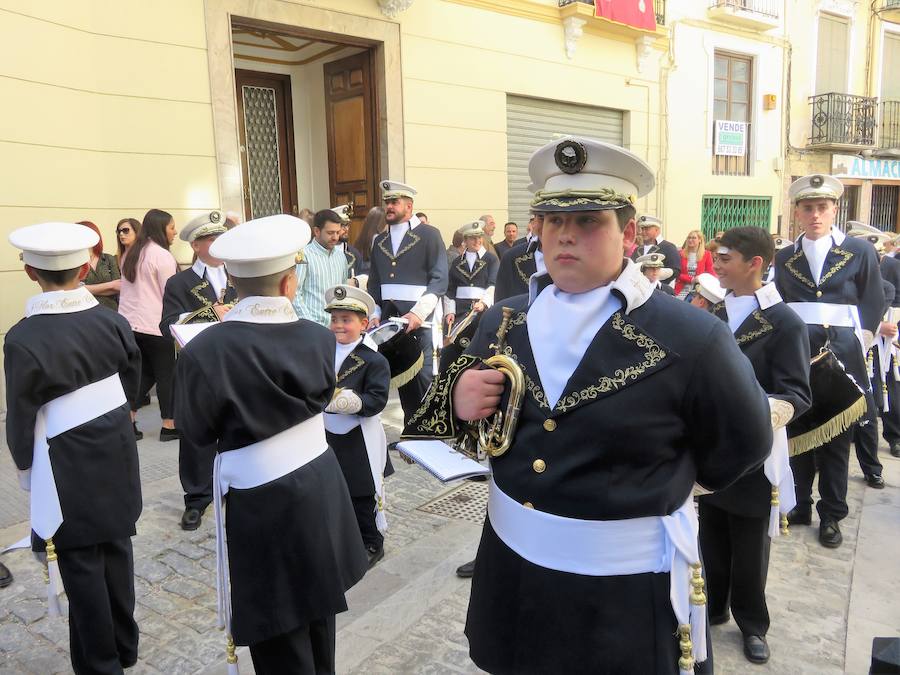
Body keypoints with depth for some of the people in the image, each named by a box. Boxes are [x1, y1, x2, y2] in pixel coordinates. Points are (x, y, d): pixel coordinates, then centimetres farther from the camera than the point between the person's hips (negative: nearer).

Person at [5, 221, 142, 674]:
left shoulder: (24, 339, -19)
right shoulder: (113, 322, -7)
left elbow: (20, 420, -10)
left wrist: (25, 467, 8)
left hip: (68, 471, -5)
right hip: (117, 455, 5)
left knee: (81, 567, 10)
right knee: (115, 550, 19)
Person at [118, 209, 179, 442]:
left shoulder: (130, 254, 13)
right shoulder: (161, 255, -12)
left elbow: (125, 290, 18)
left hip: (129, 324, 8)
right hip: (155, 326, -8)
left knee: (143, 373, 15)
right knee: (166, 375, 3)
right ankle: (169, 426, 9)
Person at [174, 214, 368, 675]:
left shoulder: (204, 351, -21)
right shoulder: (319, 339, -10)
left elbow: (197, 433, -8)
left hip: (260, 504, -4)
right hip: (318, 488, 5)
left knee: (279, 632, 14)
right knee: (316, 602, 26)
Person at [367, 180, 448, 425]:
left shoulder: (429, 235, 0)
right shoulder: (379, 241, 17)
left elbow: (439, 279, -7)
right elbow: (374, 283, 20)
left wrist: (418, 313, -16)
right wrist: (374, 314, 6)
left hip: (419, 320, -5)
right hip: (388, 319, 5)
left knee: (423, 377, -5)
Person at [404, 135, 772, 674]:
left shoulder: (691, 337, -17)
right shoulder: (504, 321, -1)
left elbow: (743, 445, -2)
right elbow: (471, 422, 10)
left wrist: (661, 482, 7)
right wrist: (456, 400, -12)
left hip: (627, 588, -4)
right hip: (512, 568, 5)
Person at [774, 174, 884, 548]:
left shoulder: (860, 253, 0)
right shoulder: (784, 258, 7)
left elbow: (874, 306, 2)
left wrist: (855, 347, -3)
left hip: (841, 356, -2)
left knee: (836, 437, 6)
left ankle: (831, 514, 18)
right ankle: (799, 505, 24)